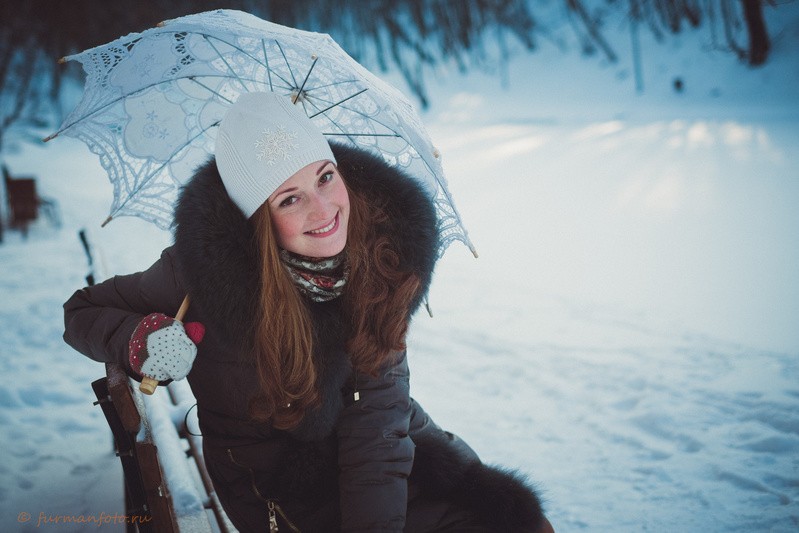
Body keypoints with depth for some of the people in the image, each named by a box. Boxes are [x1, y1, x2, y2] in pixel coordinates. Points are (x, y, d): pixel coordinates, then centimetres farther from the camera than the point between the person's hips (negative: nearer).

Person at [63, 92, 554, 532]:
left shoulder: (383, 246, -15)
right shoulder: (215, 265, -23)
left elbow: (377, 412, -16)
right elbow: (83, 310, -6)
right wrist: (145, 338, -28)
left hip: (375, 444, 4)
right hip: (277, 475, -3)